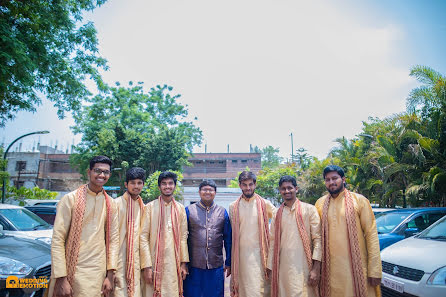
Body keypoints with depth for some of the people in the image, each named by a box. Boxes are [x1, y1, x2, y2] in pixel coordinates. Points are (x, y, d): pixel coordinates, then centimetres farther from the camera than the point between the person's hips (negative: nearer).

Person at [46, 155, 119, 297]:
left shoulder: (110, 203, 5)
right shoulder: (71, 199, -6)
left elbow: (113, 238, 6)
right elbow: (57, 239, -8)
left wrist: (110, 274, 1)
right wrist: (61, 279, -14)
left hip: (99, 272, 3)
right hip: (74, 271, -3)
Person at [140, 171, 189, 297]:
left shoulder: (180, 208, 8)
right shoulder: (150, 207, -2)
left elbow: (183, 237, 8)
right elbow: (143, 237, -5)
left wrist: (184, 263, 3)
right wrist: (146, 266, -10)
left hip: (174, 264, 3)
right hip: (155, 263, -2)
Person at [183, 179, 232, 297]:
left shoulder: (222, 212, 7)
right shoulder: (189, 210, 2)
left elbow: (228, 239, 8)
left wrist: (228, 263, 6)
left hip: (216, 266, 2)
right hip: (194, 266, -1)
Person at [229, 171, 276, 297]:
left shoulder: (265, 204, 0)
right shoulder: (233, 206, 5)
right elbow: (232, 232, 11)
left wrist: (269, 233, 1)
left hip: (260, 253, -1)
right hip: (241, 254, 1)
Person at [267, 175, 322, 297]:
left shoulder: (309, 209, 0)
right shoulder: (277, 214, 10)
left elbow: (317, 238, -4)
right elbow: (273, 241, 12)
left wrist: (316, 268, -11)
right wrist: (270, 267, 8)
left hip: (304, 268, -3)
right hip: (283, 268, 3)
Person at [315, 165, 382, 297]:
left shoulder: (359, 200, -1)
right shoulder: (320, 203, 7)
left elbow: (371, 233, -4)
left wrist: (375, 270, -9)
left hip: (357, 267, -2)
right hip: (330, 268, 2)